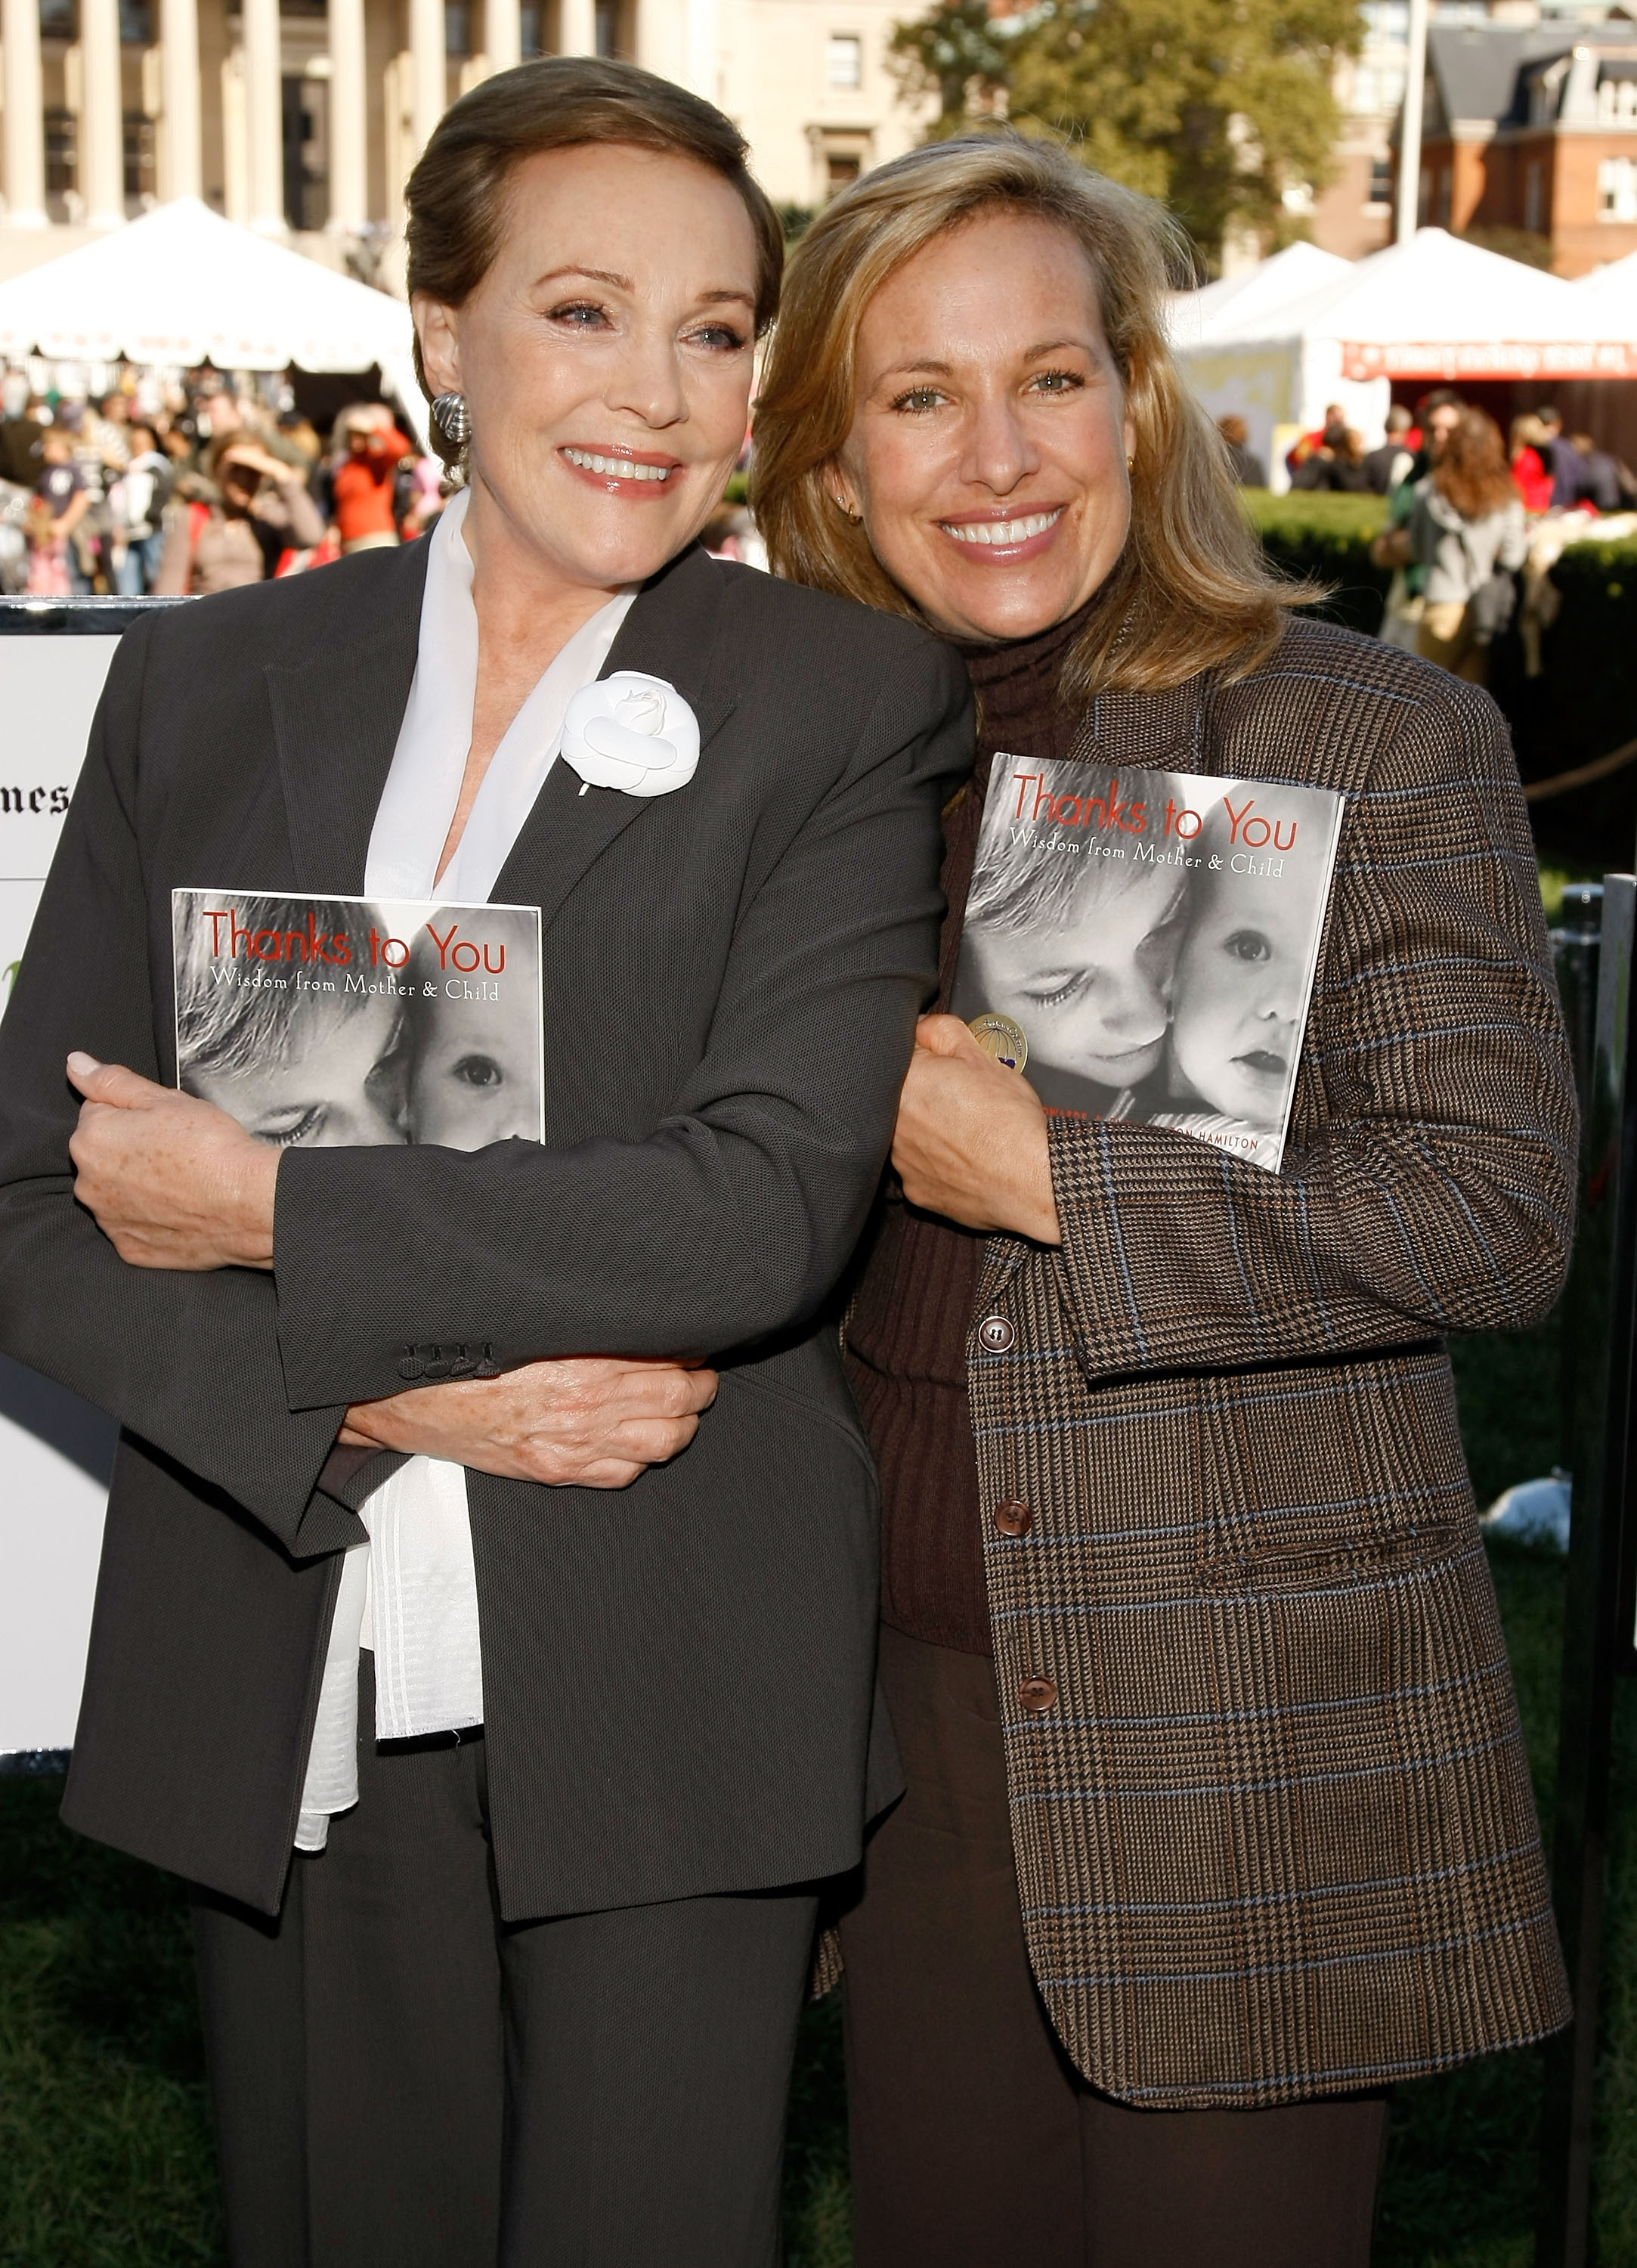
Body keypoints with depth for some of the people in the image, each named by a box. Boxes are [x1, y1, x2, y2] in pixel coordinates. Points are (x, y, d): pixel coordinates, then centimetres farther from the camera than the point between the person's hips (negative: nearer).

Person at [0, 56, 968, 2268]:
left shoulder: (847, 701, -3)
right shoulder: (208, 682, 6)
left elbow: (767, 1206, -15)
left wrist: (274, 1208, -13)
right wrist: (394, 1393, -12)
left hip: (658, 1719, -3)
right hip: (284, 1711, 3)